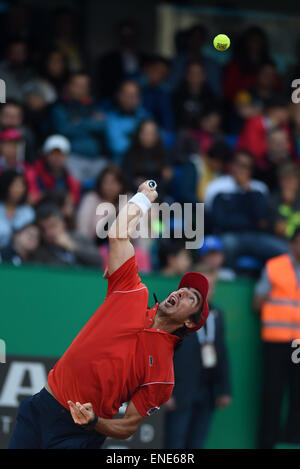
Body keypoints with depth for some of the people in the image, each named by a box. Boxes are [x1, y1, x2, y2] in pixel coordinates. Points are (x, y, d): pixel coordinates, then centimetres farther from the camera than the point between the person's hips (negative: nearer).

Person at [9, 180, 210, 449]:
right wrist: (144, 197, 17)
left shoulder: (163, 371, -6)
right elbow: (119, 232, 5)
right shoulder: (133, 294, 5)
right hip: (41, 407, 4)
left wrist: (93, 422, -24)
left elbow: (128, 428, -6)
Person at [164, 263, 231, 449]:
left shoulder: (216, 315, 13)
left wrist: (225, 390, 9)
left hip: (207, 394, 5)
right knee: (175, 445, -3)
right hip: (180, 393, -5)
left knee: (196, 443, 7)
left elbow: (222, 354, 15)